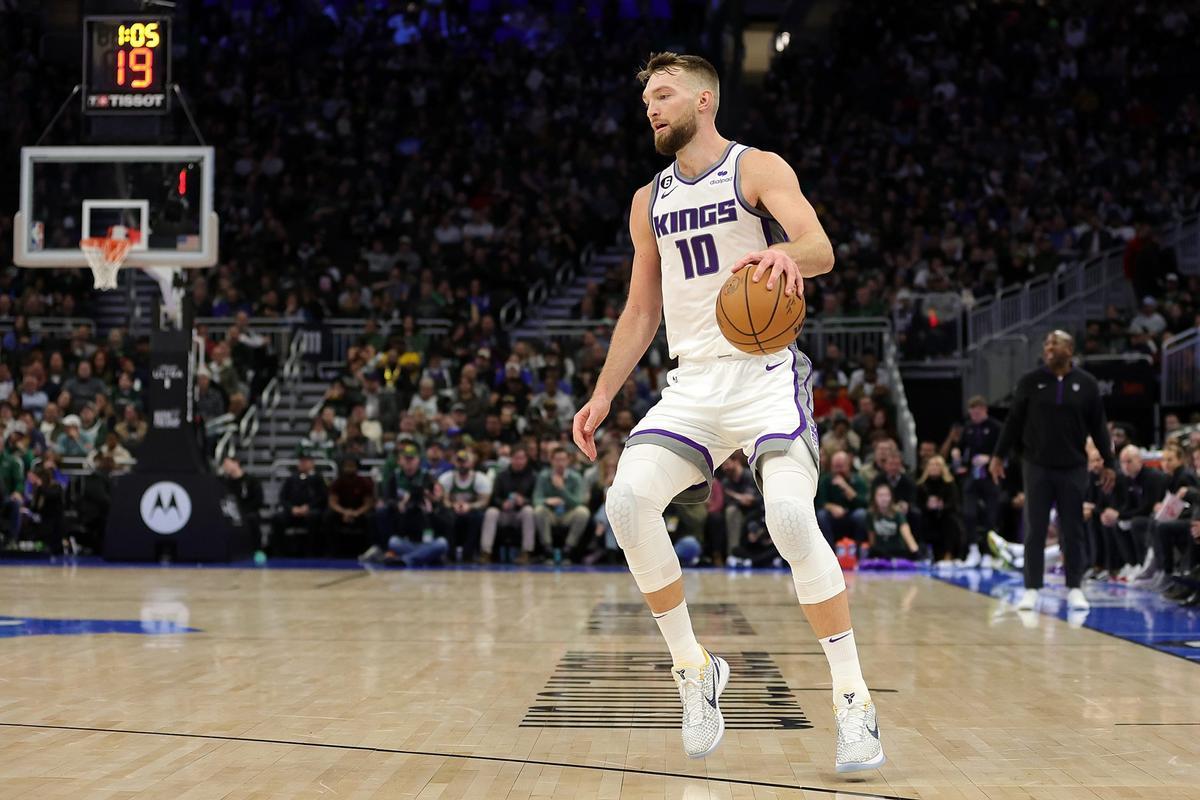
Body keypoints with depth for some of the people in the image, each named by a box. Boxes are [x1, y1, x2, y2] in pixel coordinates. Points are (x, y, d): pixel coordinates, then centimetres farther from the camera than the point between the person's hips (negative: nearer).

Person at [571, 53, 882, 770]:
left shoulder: (758, 169, -2)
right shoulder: (650, 202, 15)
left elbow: (821, 248, -20)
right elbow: (642, 312, 21)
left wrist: (789, 254, -44)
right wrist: (604, 395, 11)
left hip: (766, 374, -5)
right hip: (693, 383, 5)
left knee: (791, 517, -25)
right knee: (628, 501, -18)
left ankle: (854, 699, -14)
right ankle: (695, 670, -3)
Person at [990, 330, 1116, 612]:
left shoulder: (1086, 384, 1)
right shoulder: (1030, 382, 0)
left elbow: (1098, 427, 6)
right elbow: (1014, 421, 4)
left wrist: (1108, 463, 5)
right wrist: (999, 456, 2)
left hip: (1073, 467, 0)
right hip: (1036, 466, 0)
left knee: (1072, 531, 4)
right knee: (1034, 531, 0)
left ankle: (1074, 588, 11)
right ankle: (1032, 589, 5)